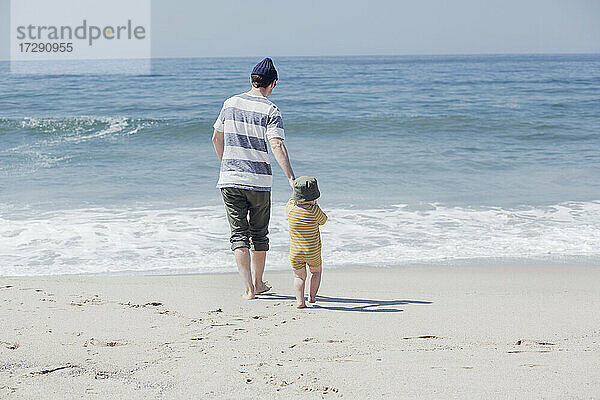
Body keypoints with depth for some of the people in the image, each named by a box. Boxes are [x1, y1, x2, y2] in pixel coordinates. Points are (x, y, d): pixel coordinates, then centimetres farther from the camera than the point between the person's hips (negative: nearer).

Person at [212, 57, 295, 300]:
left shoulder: (230, 104, 5)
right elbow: (277, 146, -21)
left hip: (230, 179, 2)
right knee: (259, 234, 15)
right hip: (259, 180, -2)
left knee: (239, 235, 1)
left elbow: (217, 138, 14)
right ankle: (258, 284, 28)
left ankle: (248, 288, -9)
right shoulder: (270, 111, -8)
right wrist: (291, 178, -25)